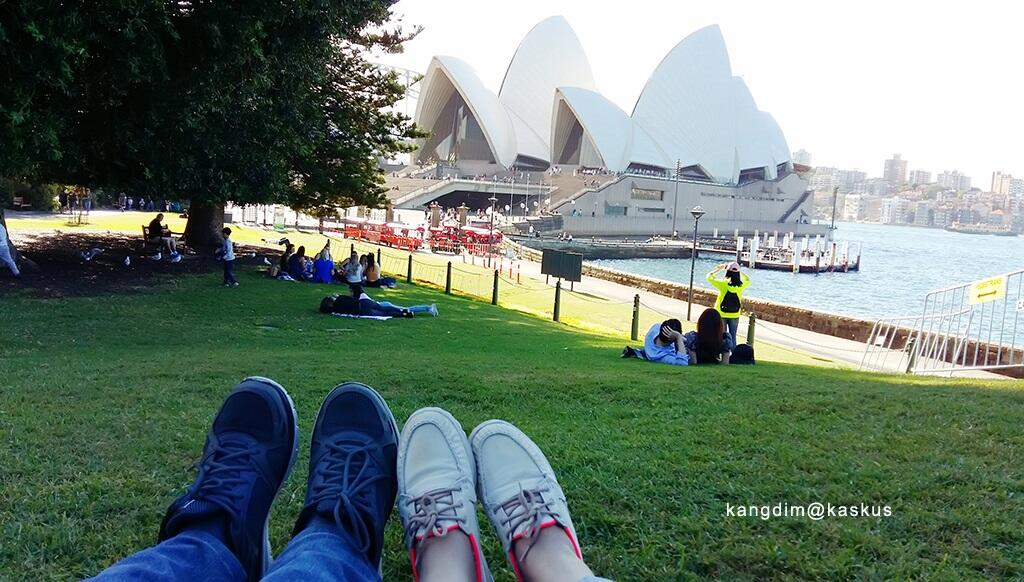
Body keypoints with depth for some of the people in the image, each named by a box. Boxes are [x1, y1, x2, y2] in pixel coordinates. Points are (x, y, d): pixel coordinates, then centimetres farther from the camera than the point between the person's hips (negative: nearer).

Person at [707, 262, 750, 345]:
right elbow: (748, 280, 17)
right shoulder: (741, 286, -8)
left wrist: (719, 268, 7)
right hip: (735, 316, 2)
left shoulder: (723, 284, -16)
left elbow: (709, 277, -3)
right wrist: (739, 272, 16)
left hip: (721, 315, -2)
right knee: (733, 337, 11)